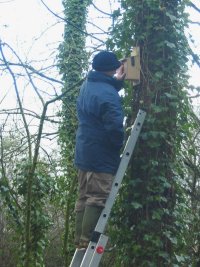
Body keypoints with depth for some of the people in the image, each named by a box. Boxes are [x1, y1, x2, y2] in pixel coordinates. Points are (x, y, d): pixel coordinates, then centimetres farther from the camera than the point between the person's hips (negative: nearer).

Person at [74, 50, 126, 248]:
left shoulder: (87, 86, 11)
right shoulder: (107, 93, -19)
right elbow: (114, 126, -23)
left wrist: (116, 81, 24)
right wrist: (119, 146, -6)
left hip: (84, 153, 9)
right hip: (101, 156, -9)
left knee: (84, 198, 12)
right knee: (98, 199, -7)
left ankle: (80, 240, 16)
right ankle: (88, 241, -7)